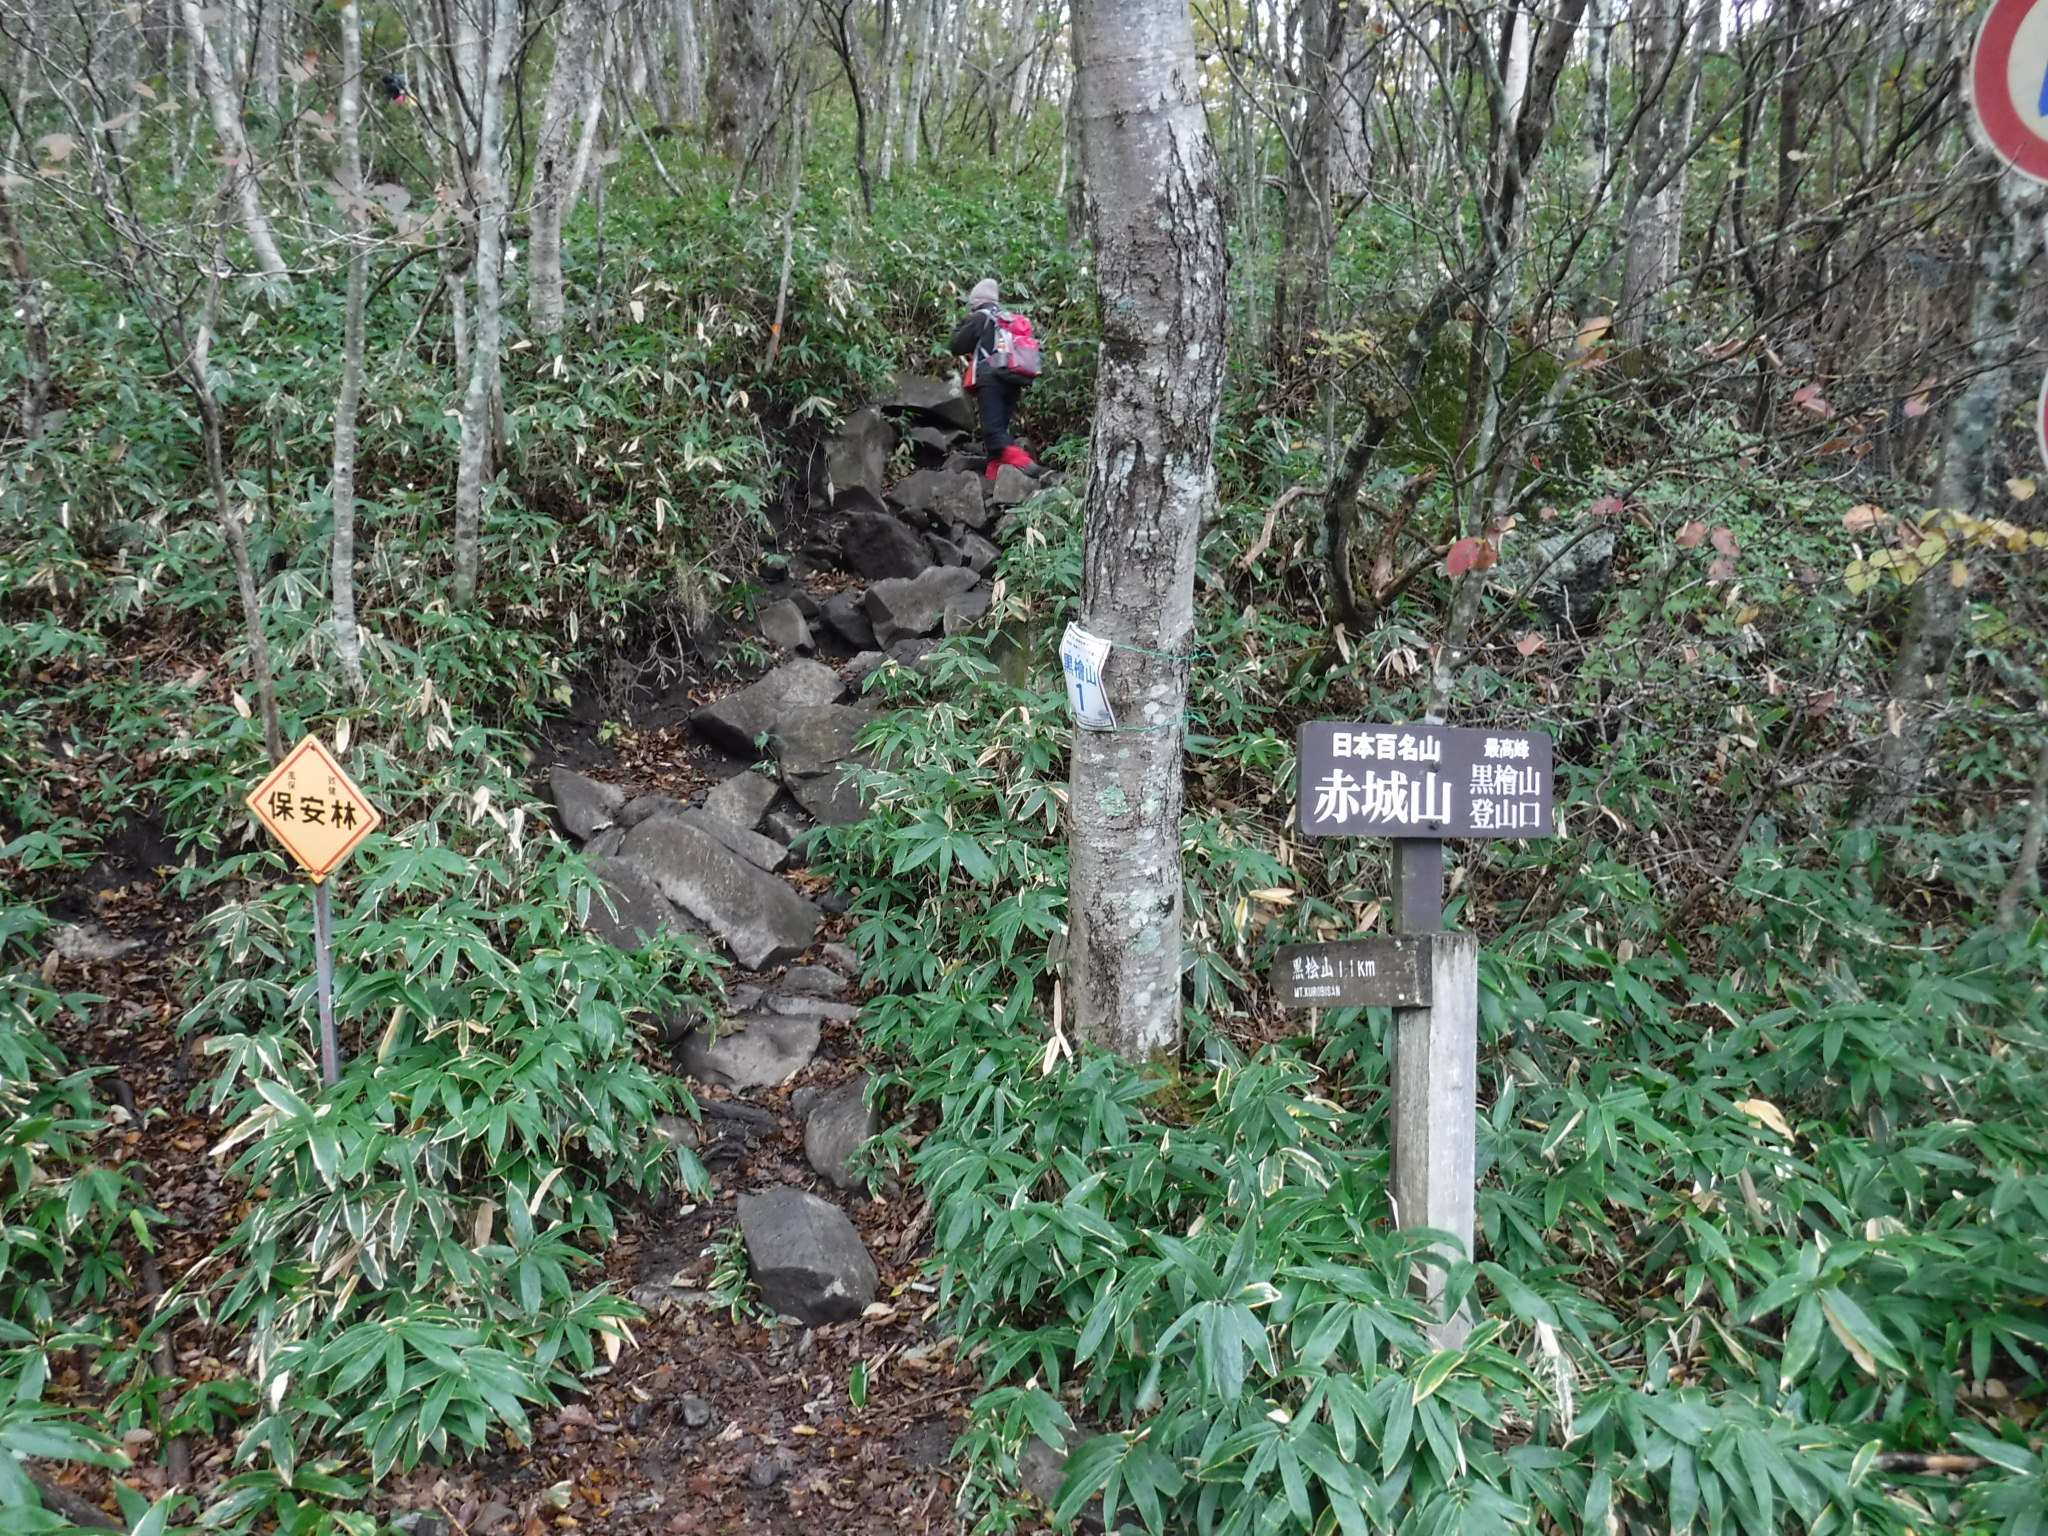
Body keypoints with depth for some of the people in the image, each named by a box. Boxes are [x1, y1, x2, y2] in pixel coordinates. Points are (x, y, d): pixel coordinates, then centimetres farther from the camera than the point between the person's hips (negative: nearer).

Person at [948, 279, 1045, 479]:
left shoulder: (980, 317, 1)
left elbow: (955, 347, 3)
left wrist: (960, 327, 19)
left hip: (990, 380, -7)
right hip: (1014, 383, 7)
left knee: (993, 431, -14)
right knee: (1000, 430, 10)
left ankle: (1024, 464, -34)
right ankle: (995, 475, 3)